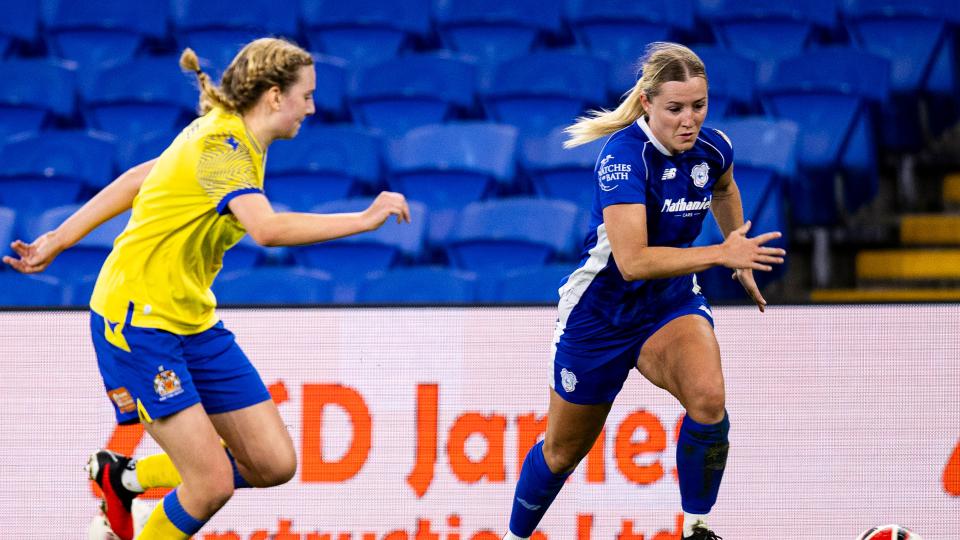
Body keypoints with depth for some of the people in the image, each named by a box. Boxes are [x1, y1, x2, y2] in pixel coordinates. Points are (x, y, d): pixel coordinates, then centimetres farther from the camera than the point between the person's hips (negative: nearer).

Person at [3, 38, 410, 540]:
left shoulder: (226, 138, 9)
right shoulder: (220, 146, -21)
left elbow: (137, 180, 17)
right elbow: (267, 229, -37)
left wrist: (58, 240, 21)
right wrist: (365, 220, -33)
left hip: (193, 320, 9)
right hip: (138, 322, -9)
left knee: (273, 464, 4)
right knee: (213, 484, -16)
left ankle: (122, 478, 23)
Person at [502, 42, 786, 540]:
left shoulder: (713, 148, -8)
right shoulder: (624, 155, -28)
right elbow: (632, 261, -36)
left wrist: (742, 262, 28)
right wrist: (721, 254, -36)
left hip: (674, 303, 4)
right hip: (601, 312, -4)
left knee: (708, 397, -29)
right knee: (563, 451, 13)